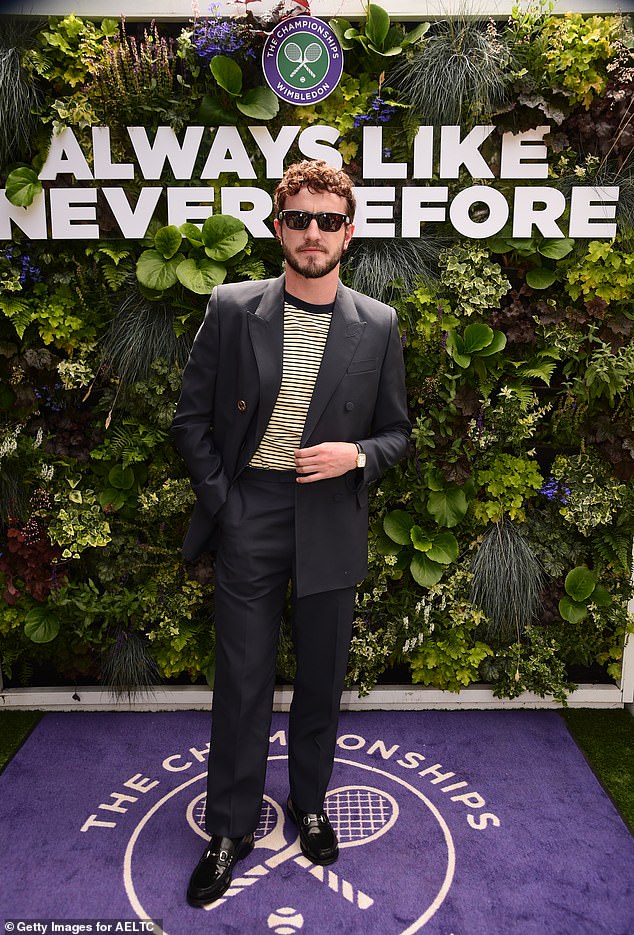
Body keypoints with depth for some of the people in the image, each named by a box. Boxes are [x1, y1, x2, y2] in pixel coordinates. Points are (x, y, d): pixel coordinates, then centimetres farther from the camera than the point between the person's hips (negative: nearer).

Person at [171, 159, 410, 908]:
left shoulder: (377, 326, 0)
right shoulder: (230, 310, -3)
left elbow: (396, 432, 6)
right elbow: (191, 418, 2)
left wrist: (356, 456, -15)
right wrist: (219, 499, -6)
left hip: (329, 522, 1)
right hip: (247, 516, -1)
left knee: (322, 676, 15)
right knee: (242, 678, 8)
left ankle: (309, 803, 40)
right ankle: (230, 828, 29)